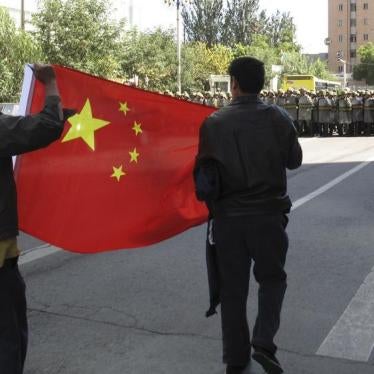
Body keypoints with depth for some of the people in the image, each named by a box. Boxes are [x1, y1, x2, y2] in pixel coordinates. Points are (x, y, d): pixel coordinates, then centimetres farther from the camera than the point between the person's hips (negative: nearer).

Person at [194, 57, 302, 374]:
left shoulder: (214, 123, -5)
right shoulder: (279, 118, -5)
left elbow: (203, 172, -2)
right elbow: (294, 160, 7)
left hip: (227, 216, 1)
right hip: (268, 213, 0)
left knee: (232, 287, 11)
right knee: (272, 278, 18)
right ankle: (264, 342, 2)